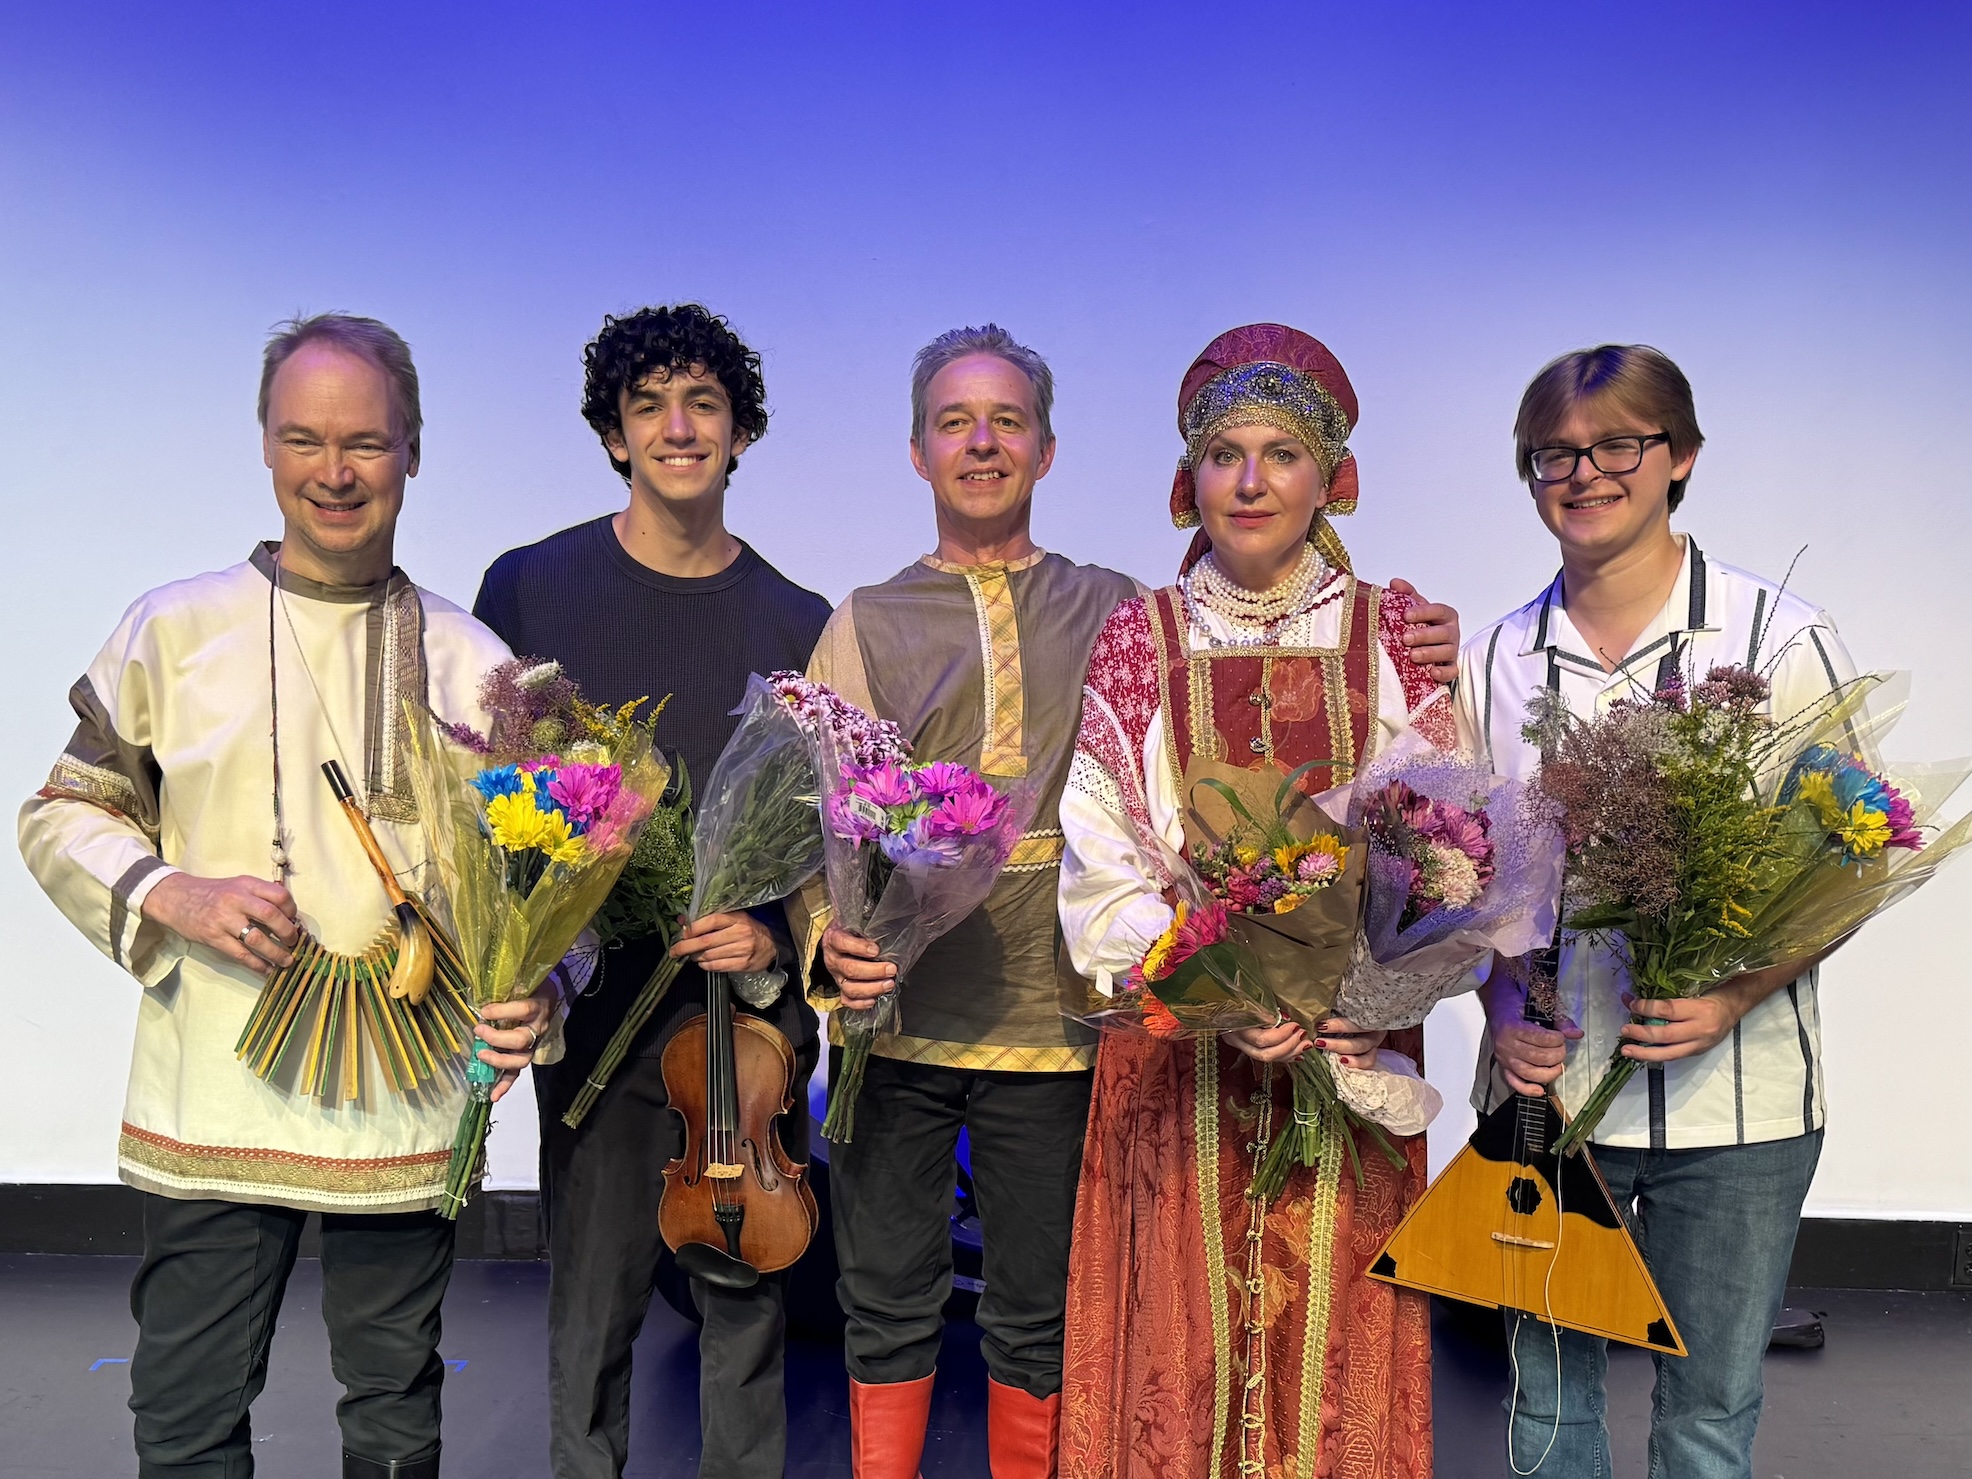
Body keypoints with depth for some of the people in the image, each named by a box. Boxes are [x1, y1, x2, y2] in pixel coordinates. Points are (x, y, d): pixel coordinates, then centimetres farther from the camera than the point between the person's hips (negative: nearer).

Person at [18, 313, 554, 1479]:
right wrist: (170, 894, -11)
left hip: (403, 1109, 1)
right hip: (209, 1107, 0)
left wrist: (533, 992, -17)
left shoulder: (469, 660, 2)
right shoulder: (174, 629, 1)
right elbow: (63, 813, 8)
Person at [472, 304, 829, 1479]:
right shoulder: (531, 589, 0)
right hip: (595, 1010, -1)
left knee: (749, 1303, 11)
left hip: (755, 1005, 1)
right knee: (591, 1311, 9)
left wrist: (778, 934, -11)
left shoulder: (797, 623, 3)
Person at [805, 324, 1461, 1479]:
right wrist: (833, 935, -21)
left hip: (1054, 1024, 0)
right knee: (889, 1305, 13)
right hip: (894, 1015, 0)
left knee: (1038, 1318, 14)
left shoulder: (1116, 612, 7)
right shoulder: (868, 622, 5)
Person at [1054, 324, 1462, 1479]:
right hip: (1175, 1061, 0)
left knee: (1338, 1352, 8)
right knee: (1179, 1351, 7)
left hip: (1351, 1056, 1)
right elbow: (1102, 874, -2)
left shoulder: (1396, 635, 4)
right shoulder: (1139, 642, 3)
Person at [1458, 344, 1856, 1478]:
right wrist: (1506, 1011, -6)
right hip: (1544, 1086, 3)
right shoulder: (1495, 658, 4)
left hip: (1733, 1100, -2)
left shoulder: (1781, 638, -5)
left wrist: (1740, 992, -18)